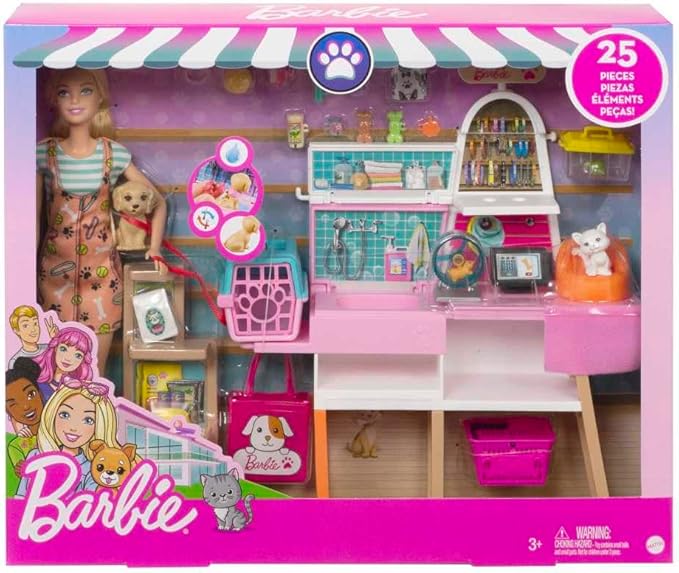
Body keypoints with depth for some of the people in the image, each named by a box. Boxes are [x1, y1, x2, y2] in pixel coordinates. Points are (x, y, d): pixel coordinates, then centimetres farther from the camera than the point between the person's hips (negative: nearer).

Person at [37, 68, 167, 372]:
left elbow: (158, 201, 6)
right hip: (56, 268, 1)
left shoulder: (114, 153, -3)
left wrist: (154, 248, -2)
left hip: (101, 269, 0)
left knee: (96, 371, 5)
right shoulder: (44, 153, -3)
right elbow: (34, 217, 3)